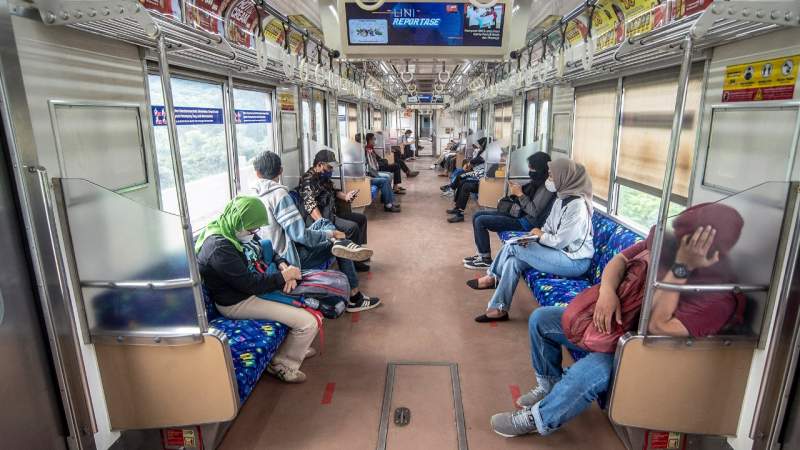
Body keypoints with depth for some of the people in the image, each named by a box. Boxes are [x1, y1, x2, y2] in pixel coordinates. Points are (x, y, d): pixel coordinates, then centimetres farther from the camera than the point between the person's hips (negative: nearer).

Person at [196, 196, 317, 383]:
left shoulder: (239, 230, -1)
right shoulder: (219, 248, -29)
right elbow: (249, 283, -29)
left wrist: (283, 265, -9)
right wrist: (283, 276, -19)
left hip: (254, 285, 10)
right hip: (237, 303, -10)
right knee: (308, 322, -16)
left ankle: (296, 347, 30)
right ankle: (283, 366, 8)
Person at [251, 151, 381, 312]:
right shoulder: (279, 194, -21)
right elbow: (300, 235, -24)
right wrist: (331, 234, -10)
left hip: (268, 256, 8)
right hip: (289, 258, -8)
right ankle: (354, 298, 11)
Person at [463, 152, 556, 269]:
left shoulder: (547, 186, -18)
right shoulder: (536, 182, 10)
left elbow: (535, 212, -24)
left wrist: (520, 194, -17)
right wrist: (515, 193, -3)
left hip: (528, 223, -10)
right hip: (519, 214, 10)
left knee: (480, 221, -16)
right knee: (477, 215, 6)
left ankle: (486, 259, -3)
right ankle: (481, 253, 12)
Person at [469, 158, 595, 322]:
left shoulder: (577, 205, -22)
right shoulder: (562, 198, 8)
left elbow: (560, 241, -23)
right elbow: (548, 227, 12)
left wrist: (541, 235, -6)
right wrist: (534, 236, -7)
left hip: (574, 261, -9)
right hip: (562, 252, 9)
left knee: (512, 247, -15)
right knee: (513, 261, -10)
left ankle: (492, 278, 5)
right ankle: (499, 309, -3)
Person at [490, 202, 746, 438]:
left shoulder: (719, 297, -25)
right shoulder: (668, 242, -10)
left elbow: (658, 326, -34)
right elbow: (619, 260, -1)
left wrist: (680, 268, -37)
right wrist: (607, 291, -22)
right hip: (609, 322, 7)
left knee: (589, 371, -34)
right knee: (540, 319, 4)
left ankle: (538, 420, -5)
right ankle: (550, 385, 24)